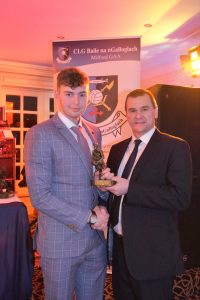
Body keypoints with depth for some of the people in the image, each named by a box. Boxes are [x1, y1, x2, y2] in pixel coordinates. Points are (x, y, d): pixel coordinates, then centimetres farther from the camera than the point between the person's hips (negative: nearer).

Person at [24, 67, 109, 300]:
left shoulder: (94, 132, 8)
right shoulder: (39, 134, -13)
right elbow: (39, 195, -18)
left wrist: (101, 206, -5)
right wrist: (88, 217, -16)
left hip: (95, 240, 6)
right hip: (60, 245, -5)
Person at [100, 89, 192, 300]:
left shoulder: (175, 147, -11)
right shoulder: (117, 149, 8)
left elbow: (181, 197, -20)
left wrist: (129, 188, -23)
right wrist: (106, 181, -9)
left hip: (153, 253, -5)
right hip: (120, 246, 6)